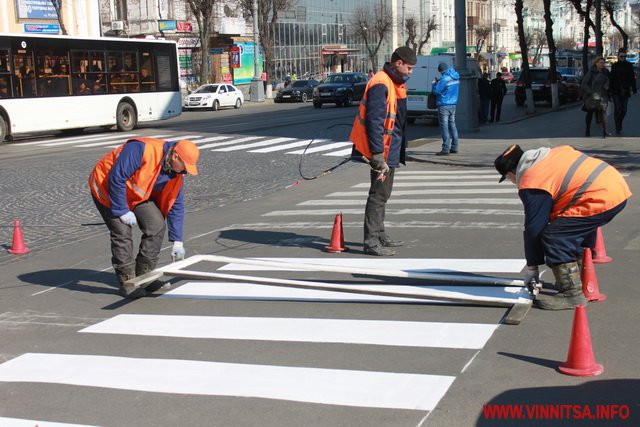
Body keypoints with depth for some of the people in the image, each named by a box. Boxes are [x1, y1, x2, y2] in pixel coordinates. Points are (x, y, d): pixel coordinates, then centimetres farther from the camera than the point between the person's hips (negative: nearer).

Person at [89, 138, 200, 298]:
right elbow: (116, 178, -32)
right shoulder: (143, 150, -34)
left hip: (137, 194, 7)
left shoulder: (176, 171, -8)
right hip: (107, 187, -7)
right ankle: (127, 283, -5)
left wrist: (177, 241, -2)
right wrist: (122, 211, -26)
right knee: (122, 233, -17)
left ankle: (144, 276, 8)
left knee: (156, 226, -5)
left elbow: (176, 205, 0)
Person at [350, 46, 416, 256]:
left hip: (391, 149, 10)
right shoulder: (381, 85, -20)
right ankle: (371, 242, -1)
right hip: (383, 151, -10)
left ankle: (379, 236, 31)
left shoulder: (394, 83, 13)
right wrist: (378, 156, -28)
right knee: (379, 195, -6)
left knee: (382, 194, 19)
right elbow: (374, 122, -25)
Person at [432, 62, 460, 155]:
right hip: (453, 104, 9)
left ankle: (445, 149, -9)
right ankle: (454, 147, 21)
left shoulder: (445, 79, -19)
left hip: (444, 105, -9)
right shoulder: (456, 77, 8)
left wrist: (434, 83, 4)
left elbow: (436, 90, -16)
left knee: (444, 127, -7)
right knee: (452, 125, 15)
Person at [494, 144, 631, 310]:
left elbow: (534, 228, -3)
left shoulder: (531, 186, -7)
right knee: (578, 232, 27)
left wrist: (532, 267, 8)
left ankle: (572, 293, -6)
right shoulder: (554, 152, 18)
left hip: (601, 199, -10)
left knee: (554, 237, -9)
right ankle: (580, 281, 36)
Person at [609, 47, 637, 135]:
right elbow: (611, 79, 2)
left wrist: (634, 89, -1)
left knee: (624, 110, 5)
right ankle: (618, 129, -4)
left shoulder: (629, 65, 5)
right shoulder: (614, 66, 2)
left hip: (625, 91, 2)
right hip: (616, 91, -2)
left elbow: (632, 78, 5)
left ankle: (619, 125, 27)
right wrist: (610, 90, -3)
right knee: (617, 109, -9)